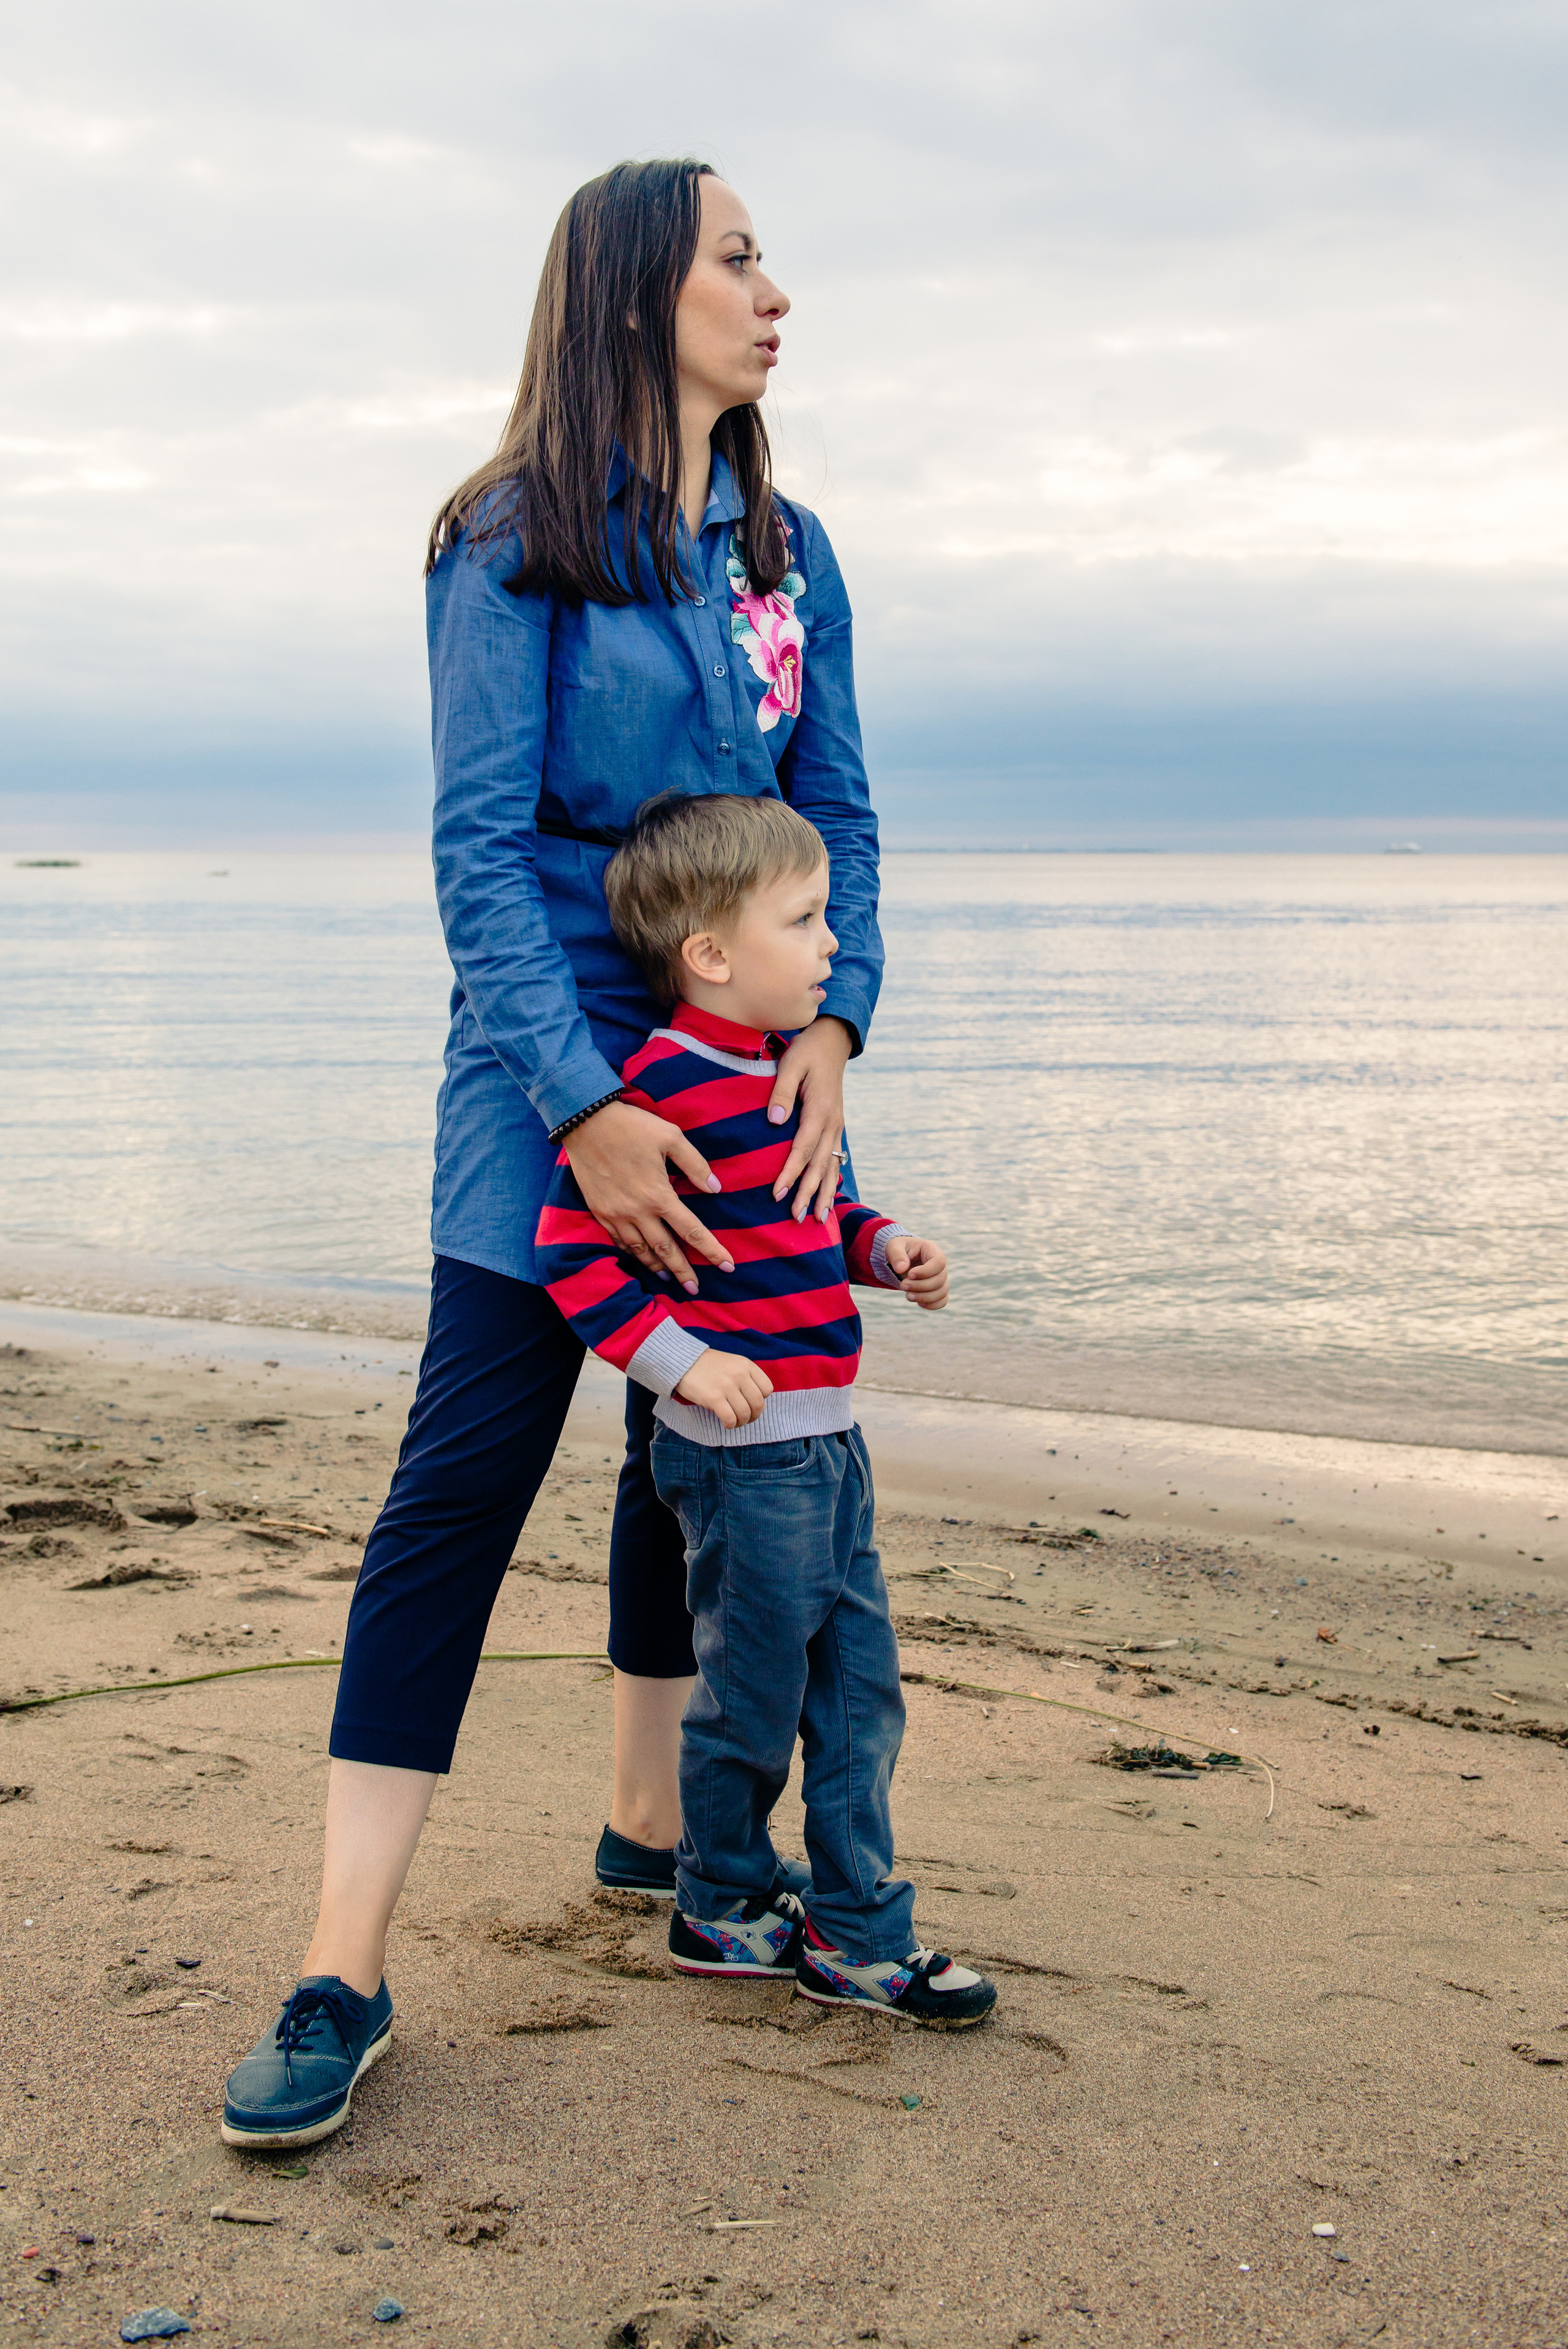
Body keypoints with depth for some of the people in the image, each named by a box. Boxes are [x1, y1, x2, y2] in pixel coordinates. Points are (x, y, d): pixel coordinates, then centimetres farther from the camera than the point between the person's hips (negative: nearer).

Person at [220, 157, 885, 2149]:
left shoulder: (786, 549, 10)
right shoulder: (514, 546, -7)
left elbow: (839, 810, 8)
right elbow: (480, 849, -12)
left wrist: (832, 1026, -9)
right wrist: (584, 1106, -21)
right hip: (559, 1061, -6)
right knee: (466, 1475, -9)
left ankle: (650, 1826, 32)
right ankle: (342, 1978, -5)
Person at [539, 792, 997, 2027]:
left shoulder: (791, 1065, 10)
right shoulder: (667, 1086, -18)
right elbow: (575, 1244, -17)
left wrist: (885, 1250, 6)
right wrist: (683, 1362, -22)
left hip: (826, 1437, 9)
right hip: (745, 1450, -9)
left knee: (859, 1686, 12)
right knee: (754, 1698, 6)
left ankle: (857, 1932, 22)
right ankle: (721, 1905, 27)